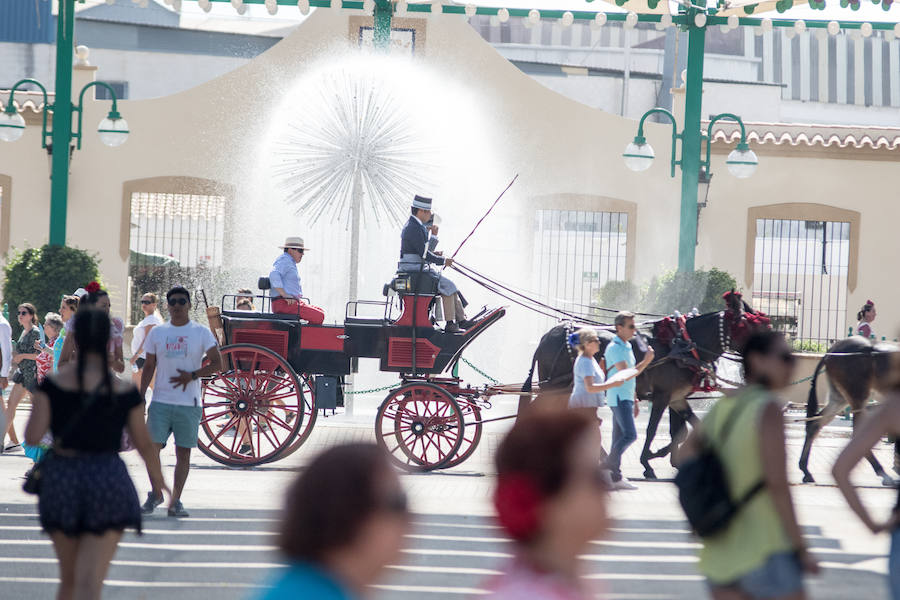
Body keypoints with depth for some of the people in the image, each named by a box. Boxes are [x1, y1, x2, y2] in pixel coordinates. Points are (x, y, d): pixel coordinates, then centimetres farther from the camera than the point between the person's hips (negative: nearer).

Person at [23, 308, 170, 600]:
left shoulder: (52, 384, -4)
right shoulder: (125, 392, -3)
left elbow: (32, 437, -9)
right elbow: (144, 444, 7)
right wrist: (160, 480, 26)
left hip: (61, 480, 2)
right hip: (107, 483, -2)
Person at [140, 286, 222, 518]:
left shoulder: (201, 333, 3)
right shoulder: (157, 333, 10)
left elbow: (217, 364, 0)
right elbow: (149, 367, 14)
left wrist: (192, 375, -13)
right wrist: (140, 397, 6)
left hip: (189, 403, -1)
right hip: (160, 401, 1)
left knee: (183, 453, 2)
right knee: (151, 447, -8)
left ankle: (175, 501, 9)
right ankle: (156, 493, 10)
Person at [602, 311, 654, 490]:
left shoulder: (627, 347, 18)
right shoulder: (614, 348, -12)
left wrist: (635, 401, 23)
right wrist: (646, 361, -20)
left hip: (626, 398, 9)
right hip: (619, 398, -9)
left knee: (620, 438, 7)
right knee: (629, 434, -17)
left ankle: (615, 477, 8)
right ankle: (610, 468, -12)